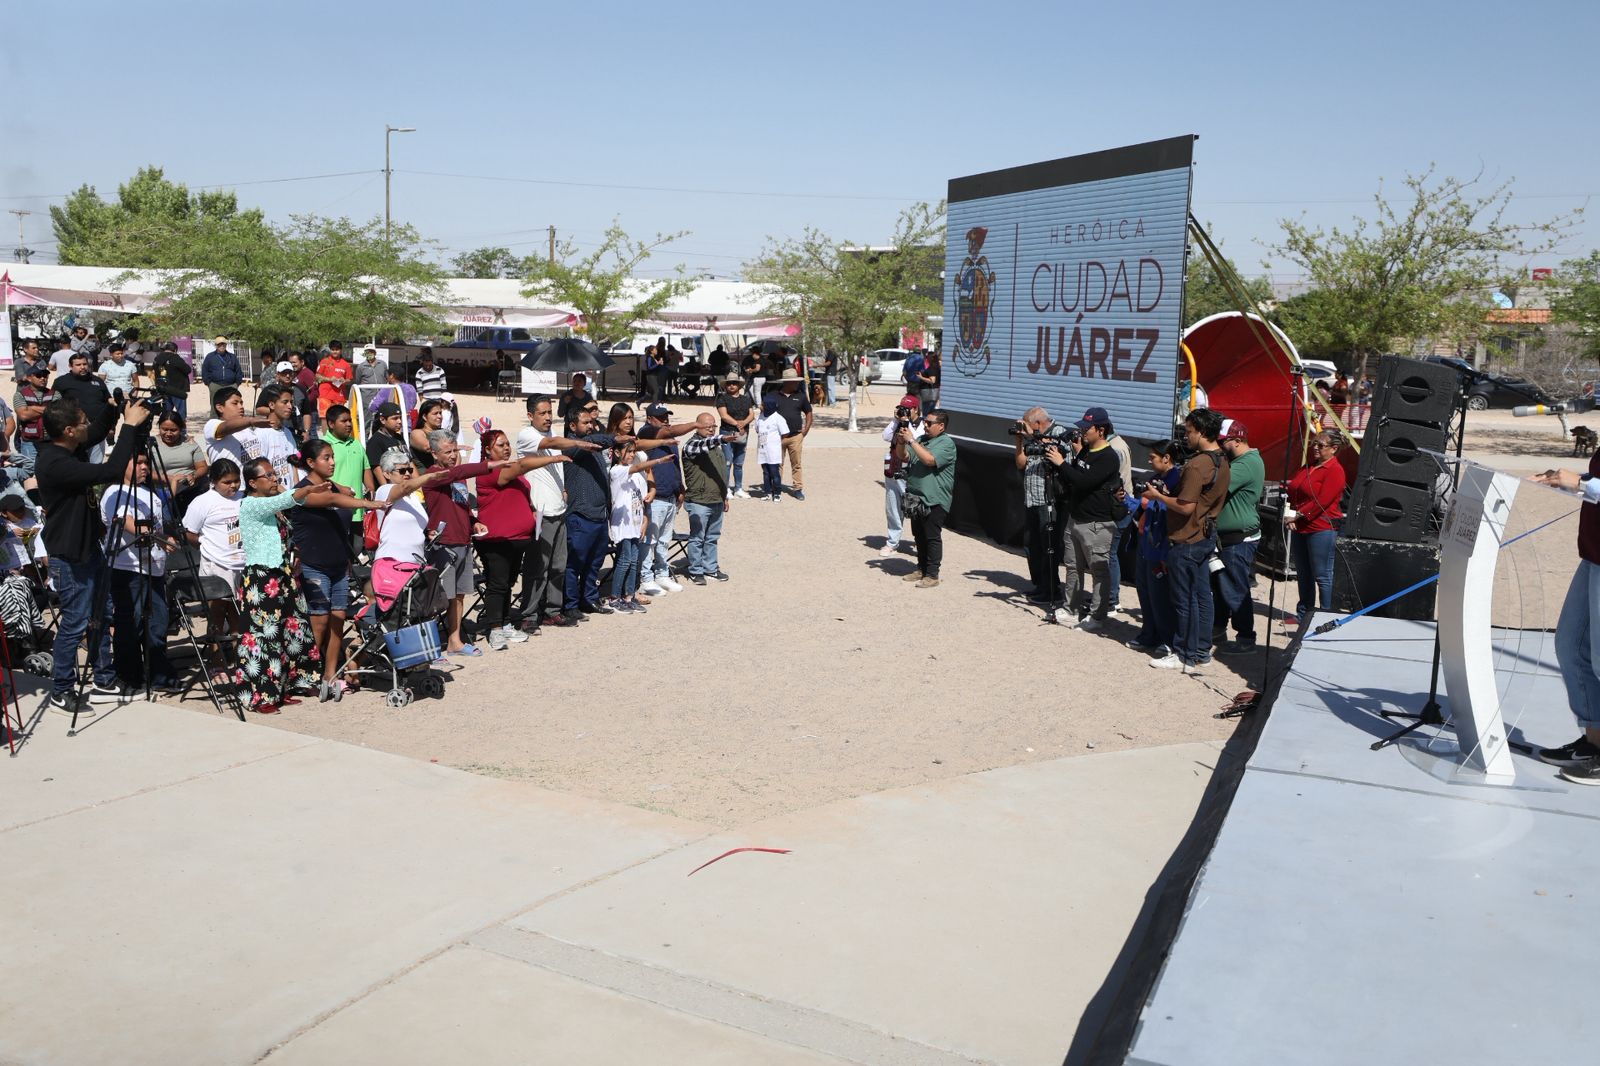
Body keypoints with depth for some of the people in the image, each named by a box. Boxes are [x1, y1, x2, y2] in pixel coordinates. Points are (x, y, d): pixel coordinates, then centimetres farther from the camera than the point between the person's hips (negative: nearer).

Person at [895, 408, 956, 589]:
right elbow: (905, 457, 14)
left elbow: (929, 459, -25)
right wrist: (901, 443, -5)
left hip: (934, 500, -8)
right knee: (919, 535, 15)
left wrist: (911, 440, -22)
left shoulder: (946, 443, -10)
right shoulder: (922, 439, 14)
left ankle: (932, 575, -1)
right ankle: (921, 569, 27)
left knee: (932, 537, -5)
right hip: (916, 497, 8)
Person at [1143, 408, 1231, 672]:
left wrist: (1158, 496, -11)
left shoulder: (1197, 465, -22)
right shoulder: (1220, 462, 9)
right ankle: (1201, 650, 23)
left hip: (1186, 540, -9)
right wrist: (1169, 491, 10)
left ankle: (1185, 656, 7)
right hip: (1206, 536, 9)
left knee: (1184, 599, 0)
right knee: (1201, 595, 15)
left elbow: (1186, 506, -25)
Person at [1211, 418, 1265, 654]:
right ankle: (1218, 630, 29)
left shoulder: (1248, 463, -20)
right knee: (1219, 587, 18)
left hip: (1239, 541, -11)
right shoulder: (1238, 461, 16)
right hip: (1227, 538, 11)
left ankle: (1246, 638, 2)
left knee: (1235, 591, -5)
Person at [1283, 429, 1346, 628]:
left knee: (1323, 576, -4)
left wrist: (1300, 514, -20)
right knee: (1303, 574, 16)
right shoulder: (1307, 467, 14)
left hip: (1322, 529, -9)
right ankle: (1303, 615, 26)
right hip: (1300, 529, 9)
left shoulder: (1334, 471, -12)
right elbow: (1294, 491, 20)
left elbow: (1322, 501, -19)